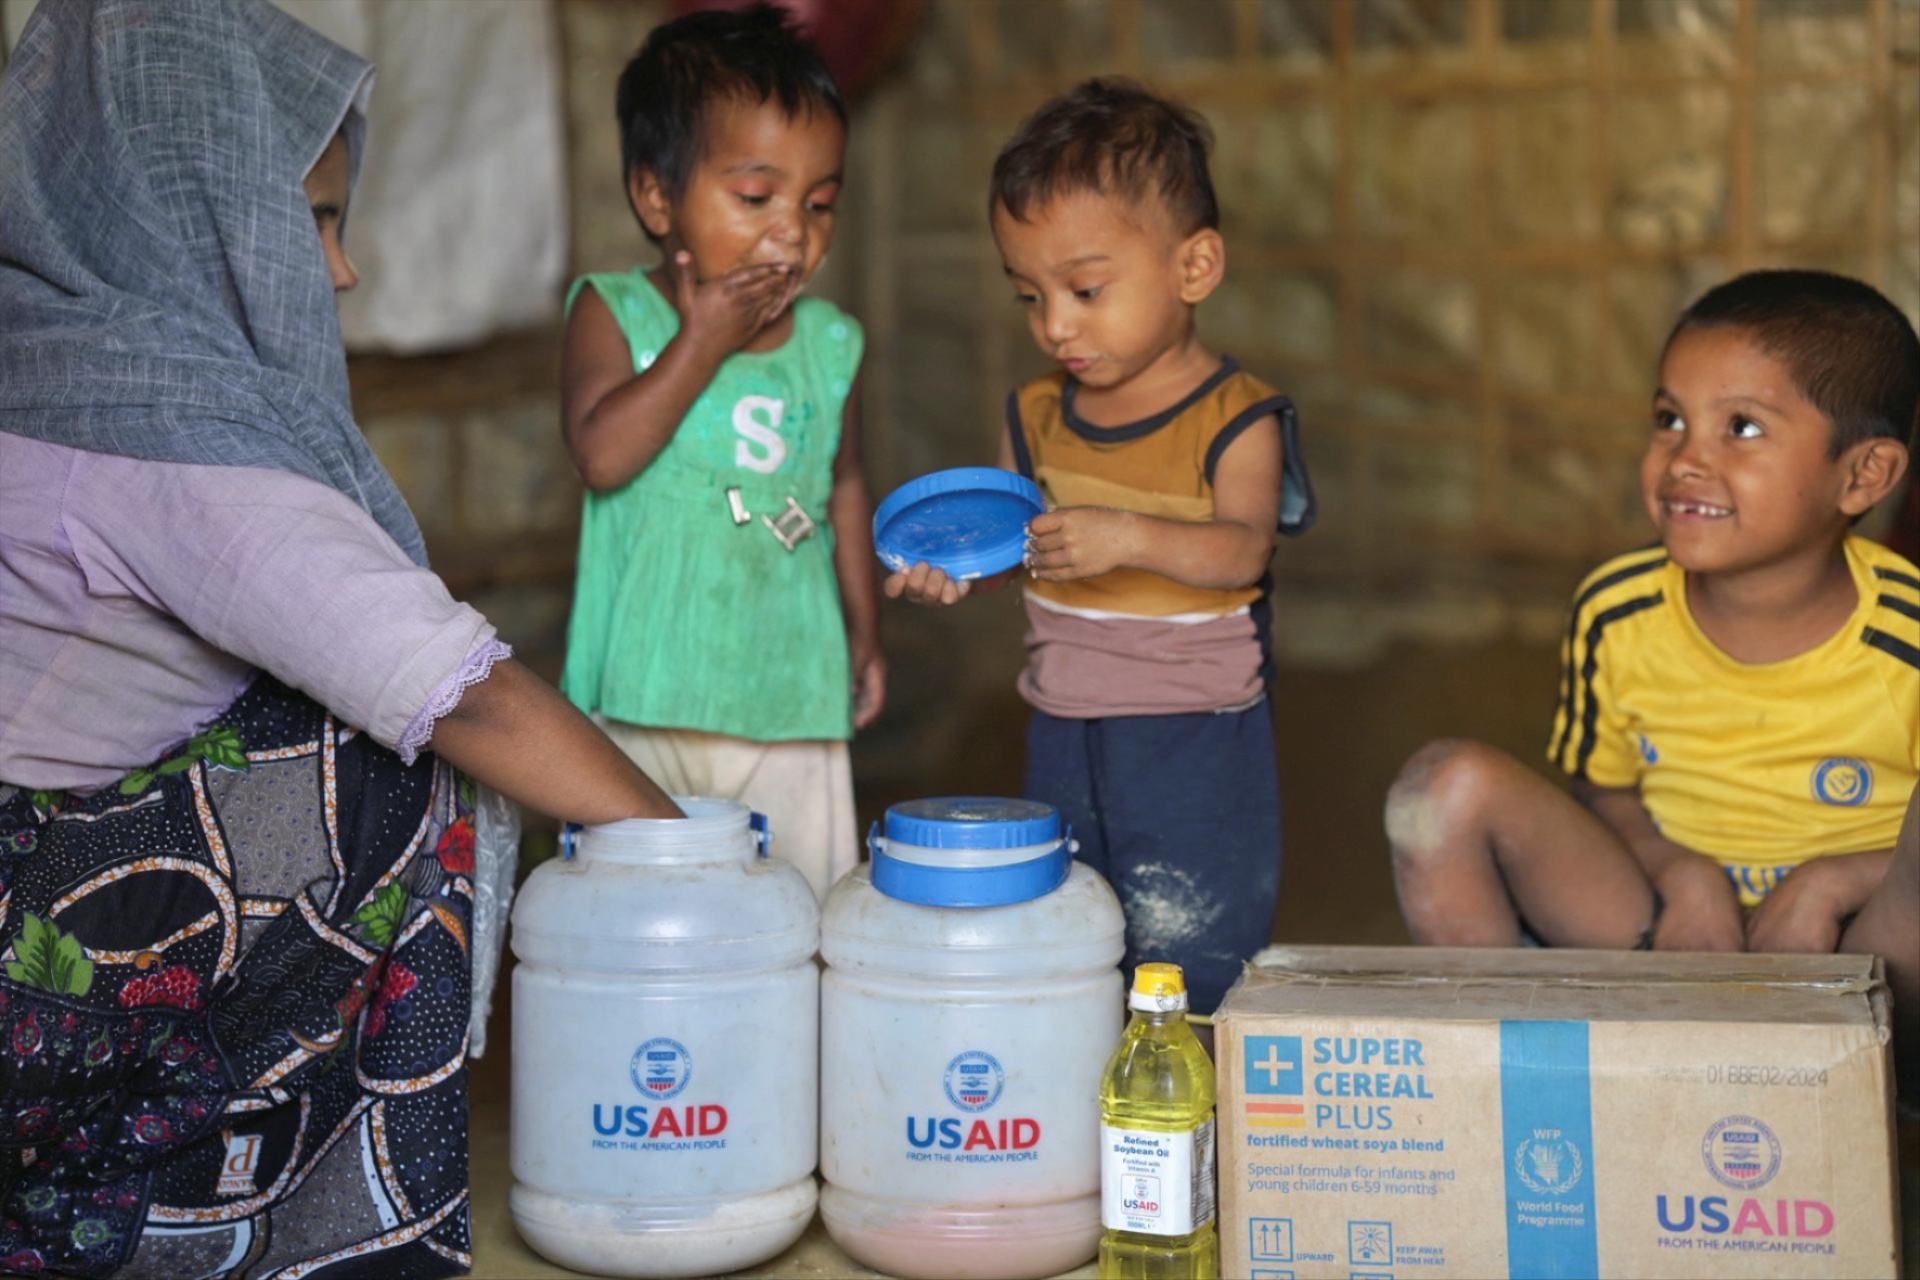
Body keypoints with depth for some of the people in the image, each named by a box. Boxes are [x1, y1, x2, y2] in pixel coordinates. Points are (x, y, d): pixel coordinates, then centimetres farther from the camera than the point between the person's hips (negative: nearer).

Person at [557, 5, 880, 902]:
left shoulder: (829, 343, 5)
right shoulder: (615, 313, -5)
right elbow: (602, 454, -20)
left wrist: (863, 633, 21)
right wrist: (705, 341, -17)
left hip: (792, 696, 3)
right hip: (647, 693, -3)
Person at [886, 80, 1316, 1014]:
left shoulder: (1235, 418, -11)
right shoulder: (1036, 417, 5)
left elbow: (1242, 548, -24)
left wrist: (1130, 537, -41)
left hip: (1196, 736, -5)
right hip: (1062, 730, 6)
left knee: (1186, 957, -1)